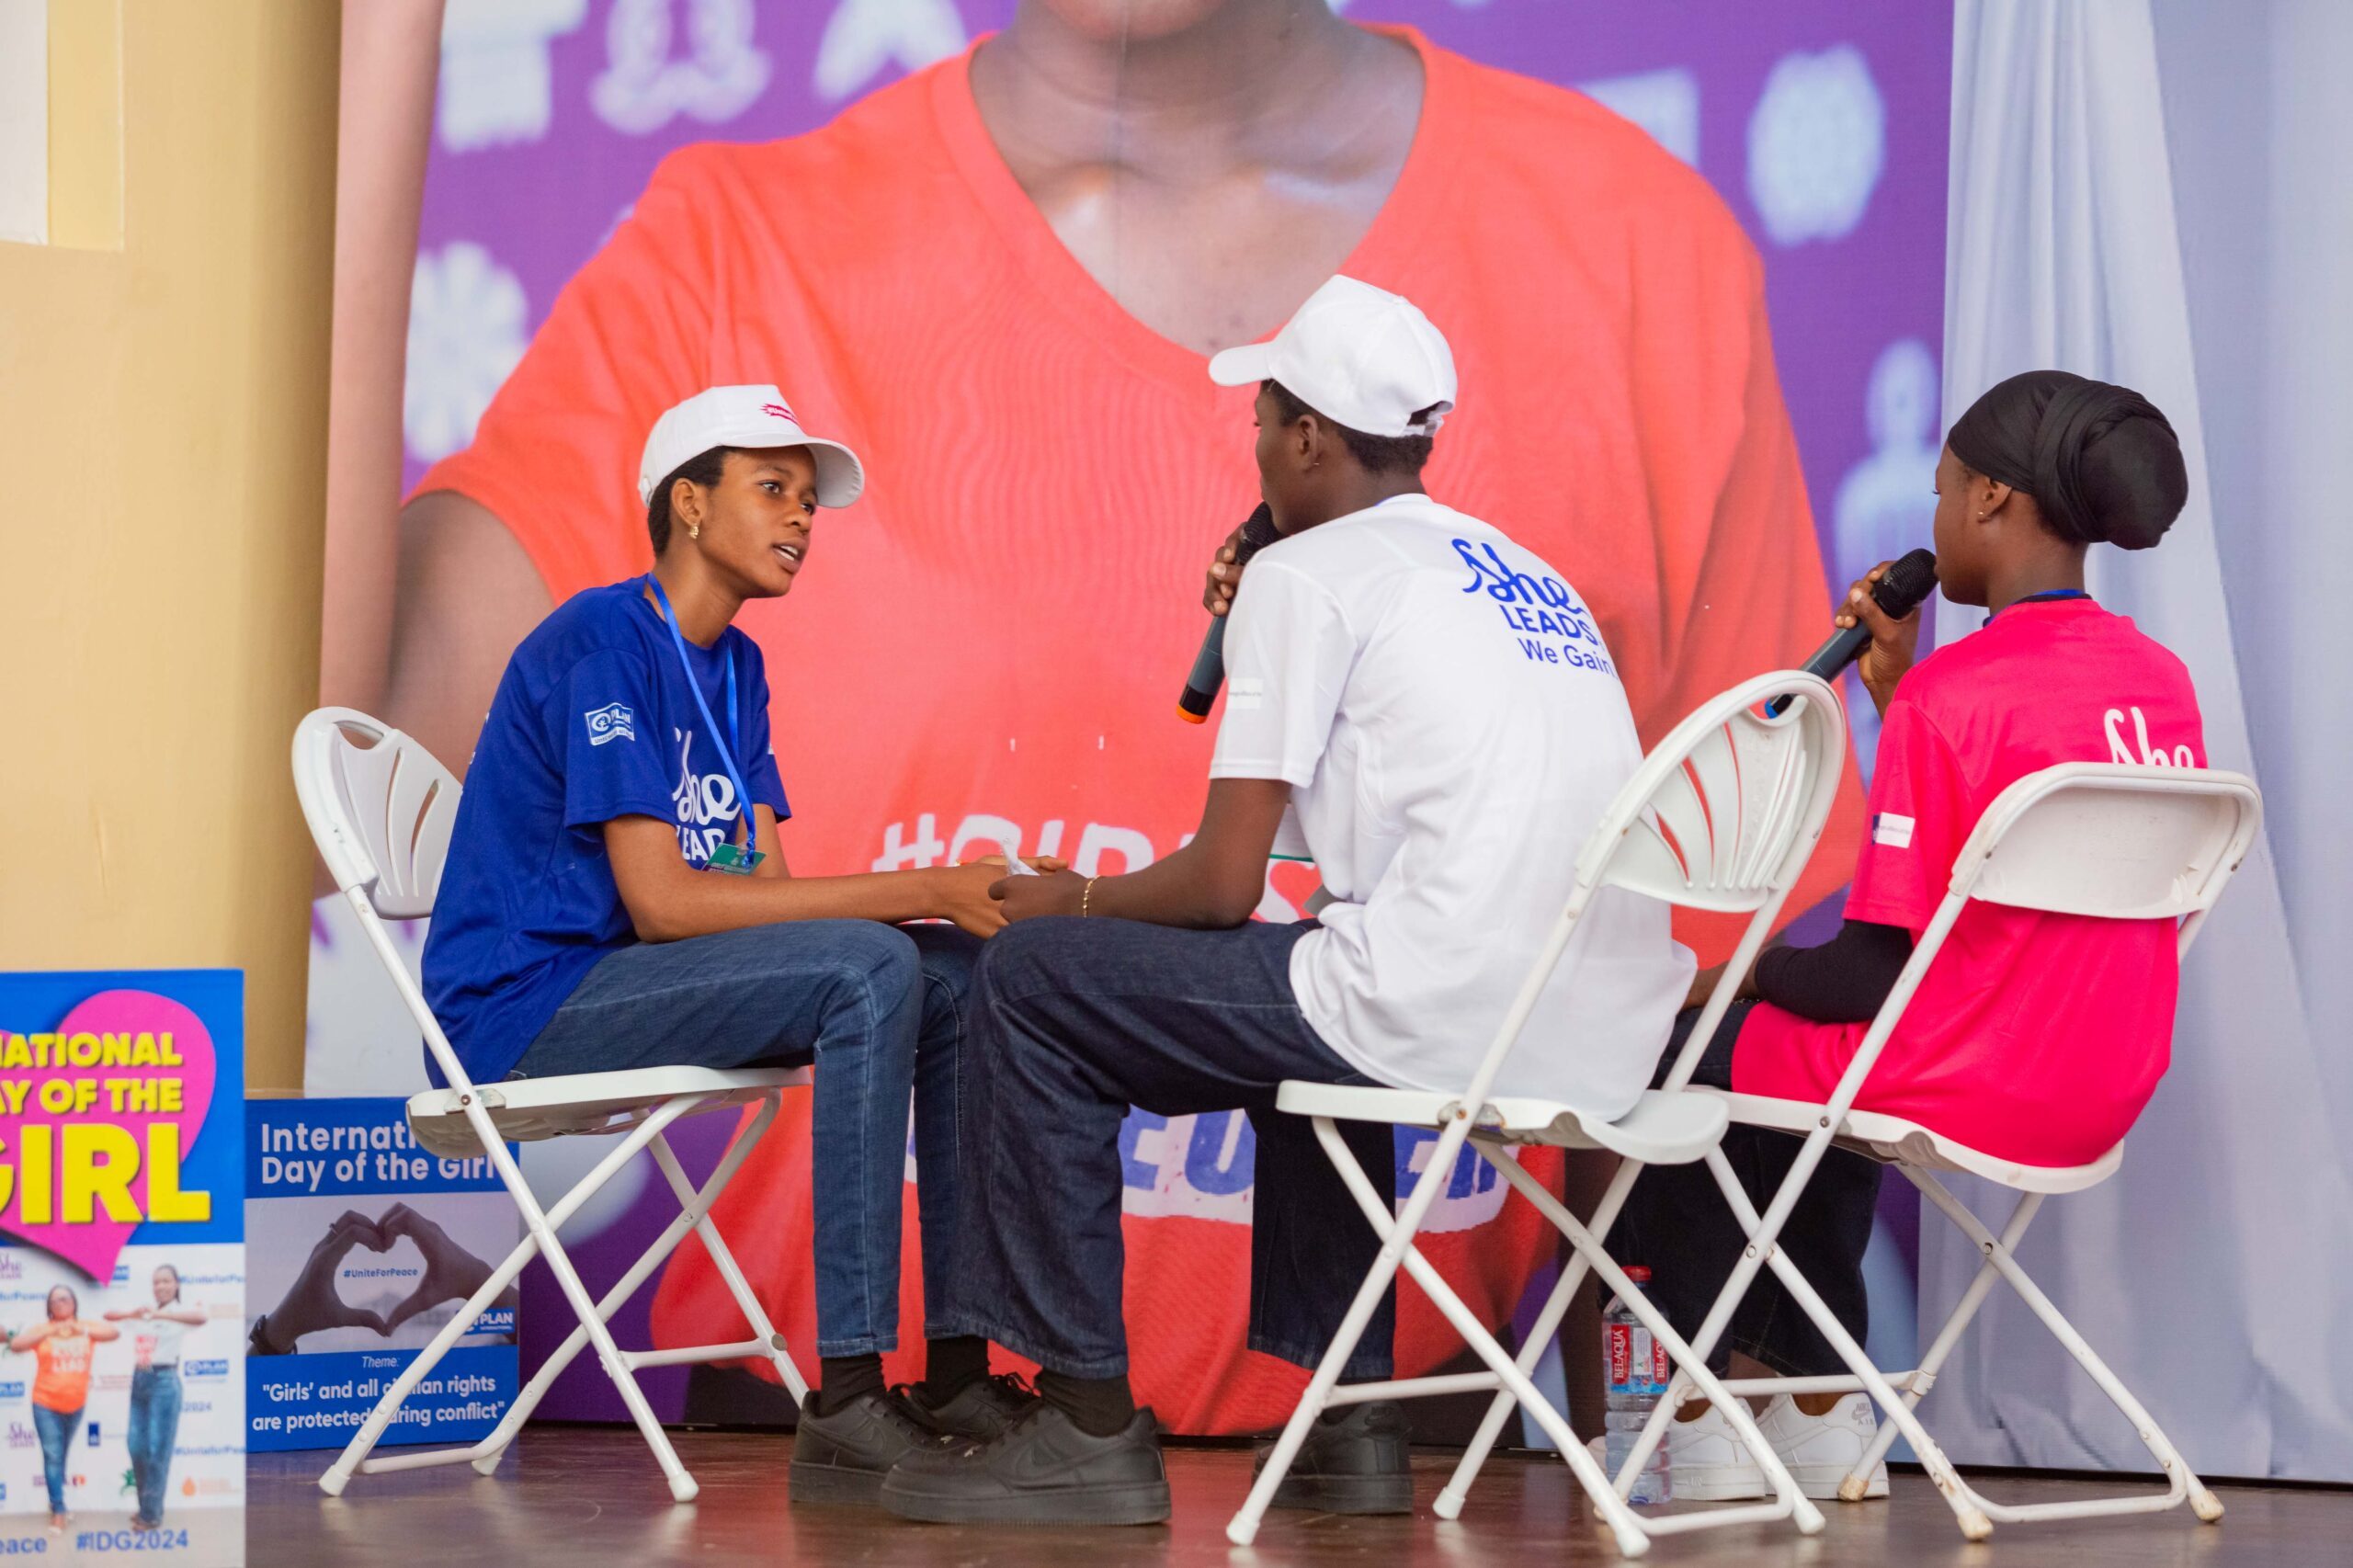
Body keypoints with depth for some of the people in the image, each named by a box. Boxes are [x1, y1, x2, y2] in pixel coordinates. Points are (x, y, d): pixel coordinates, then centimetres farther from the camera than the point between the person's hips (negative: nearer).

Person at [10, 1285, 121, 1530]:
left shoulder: (86, 1328, 1)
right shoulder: (42, 1329, -4)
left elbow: (115, 1332, -10)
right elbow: (15, 1345, -17)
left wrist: (83, 1330, -24)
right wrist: (49, 1331, -25)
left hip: (75, 1405, 3)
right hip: (46, 1404, -3)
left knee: (62, 1455, 16)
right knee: (52, 1456, -7)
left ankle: (56, 1500, 29)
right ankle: (58, 1510, -4)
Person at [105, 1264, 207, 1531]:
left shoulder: (179, 1311, -5)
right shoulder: (145, 1310, 11)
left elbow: (201, 1317, -28)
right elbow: (109, 1314, 8)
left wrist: (161, 1314, -36)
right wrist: (132, 1313, -13)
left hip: (164, 1381, -6)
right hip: (139, 1379, 6)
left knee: (158, 1448, -4)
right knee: (136, 1445, 8)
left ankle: (152, 1514, 2)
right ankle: (147, 1506, 21)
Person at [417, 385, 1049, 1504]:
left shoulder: (734, 666, 15)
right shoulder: (602, 641, -14)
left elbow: (764, 890, 6)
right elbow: (662, 901, -22)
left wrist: (952, 900, -12)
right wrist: (920, 891, -23)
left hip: (629, 989, 9)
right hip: (527, 1008, -9)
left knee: (968, 973, -2)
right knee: (868, 967, -27)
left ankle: (961, 1372, -6)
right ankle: (845, 1404, -30)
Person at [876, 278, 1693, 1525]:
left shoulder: (1308, 573, -1)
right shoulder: (1528, 575, 22)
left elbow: (1223, 884, -4)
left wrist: (1075, 901, 17)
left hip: (1445, 1021, -9)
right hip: (1611, 1038, 9)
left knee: (1030, 981, 6)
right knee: (1317, 975, 38)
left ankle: (1088, 1423, 7)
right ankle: (1349, 1417, 30)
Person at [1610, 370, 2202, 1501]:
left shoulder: (1956, 693, -19)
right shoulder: (2163, 684, 4)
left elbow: (1877, 971, -18)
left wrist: (1744, 973, 1)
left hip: (1959, 1087, -8)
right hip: (2103, 1098, 8)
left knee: (1680, 1057, 18)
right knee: (1805, 1046, 33)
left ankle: (1711, 1425, 25)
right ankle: (1822, 1413, 31)